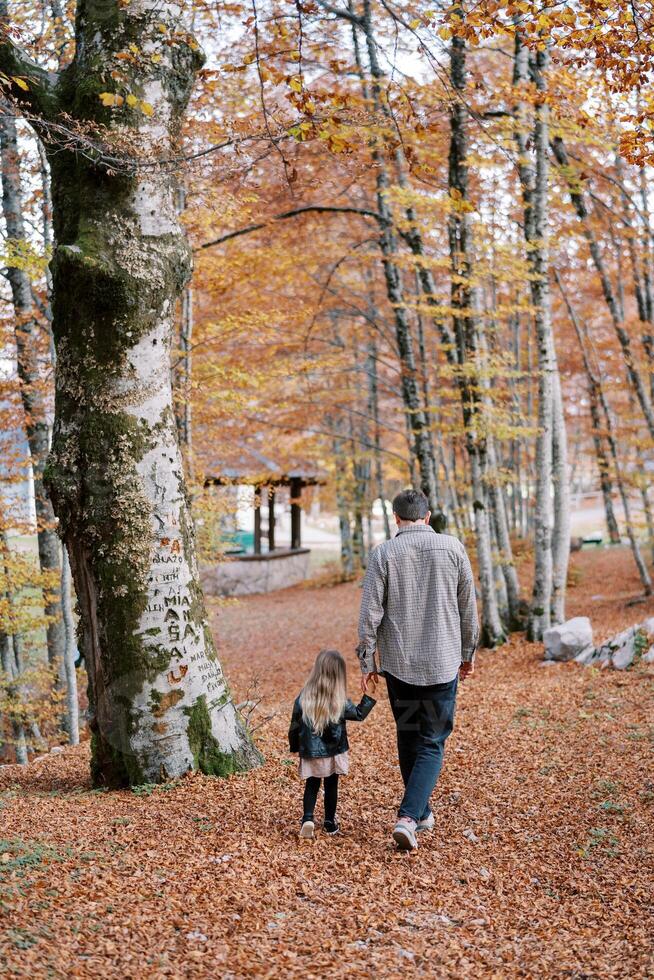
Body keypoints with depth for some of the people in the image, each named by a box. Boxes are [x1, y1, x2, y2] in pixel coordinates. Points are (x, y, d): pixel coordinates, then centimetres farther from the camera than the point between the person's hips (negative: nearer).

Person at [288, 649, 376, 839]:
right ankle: (330, 822, 23)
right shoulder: (341, 702, -14)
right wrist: (369, 696, 11)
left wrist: (294, 747, 13)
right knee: (331, 786, 16)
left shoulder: (303, 699, -11)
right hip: (334, 753, -1)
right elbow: (359, 714, 2)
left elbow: (295, 726, -2)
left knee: (311, 786, 14)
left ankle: (308, 818, -4)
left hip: (310, 753, 1)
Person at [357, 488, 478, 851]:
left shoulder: (383, 553, -5)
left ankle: (421, 812, 30)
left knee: (408, 738, 18)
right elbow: (468, 609, 5)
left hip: (398, 663, 1)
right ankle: (408, 817, -10)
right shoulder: (452, 548, -2)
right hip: (442, 662, -1)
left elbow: (370, 614, -6)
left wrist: (366, 662, 4)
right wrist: (467, 653, 17)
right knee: (432, 743, 5)